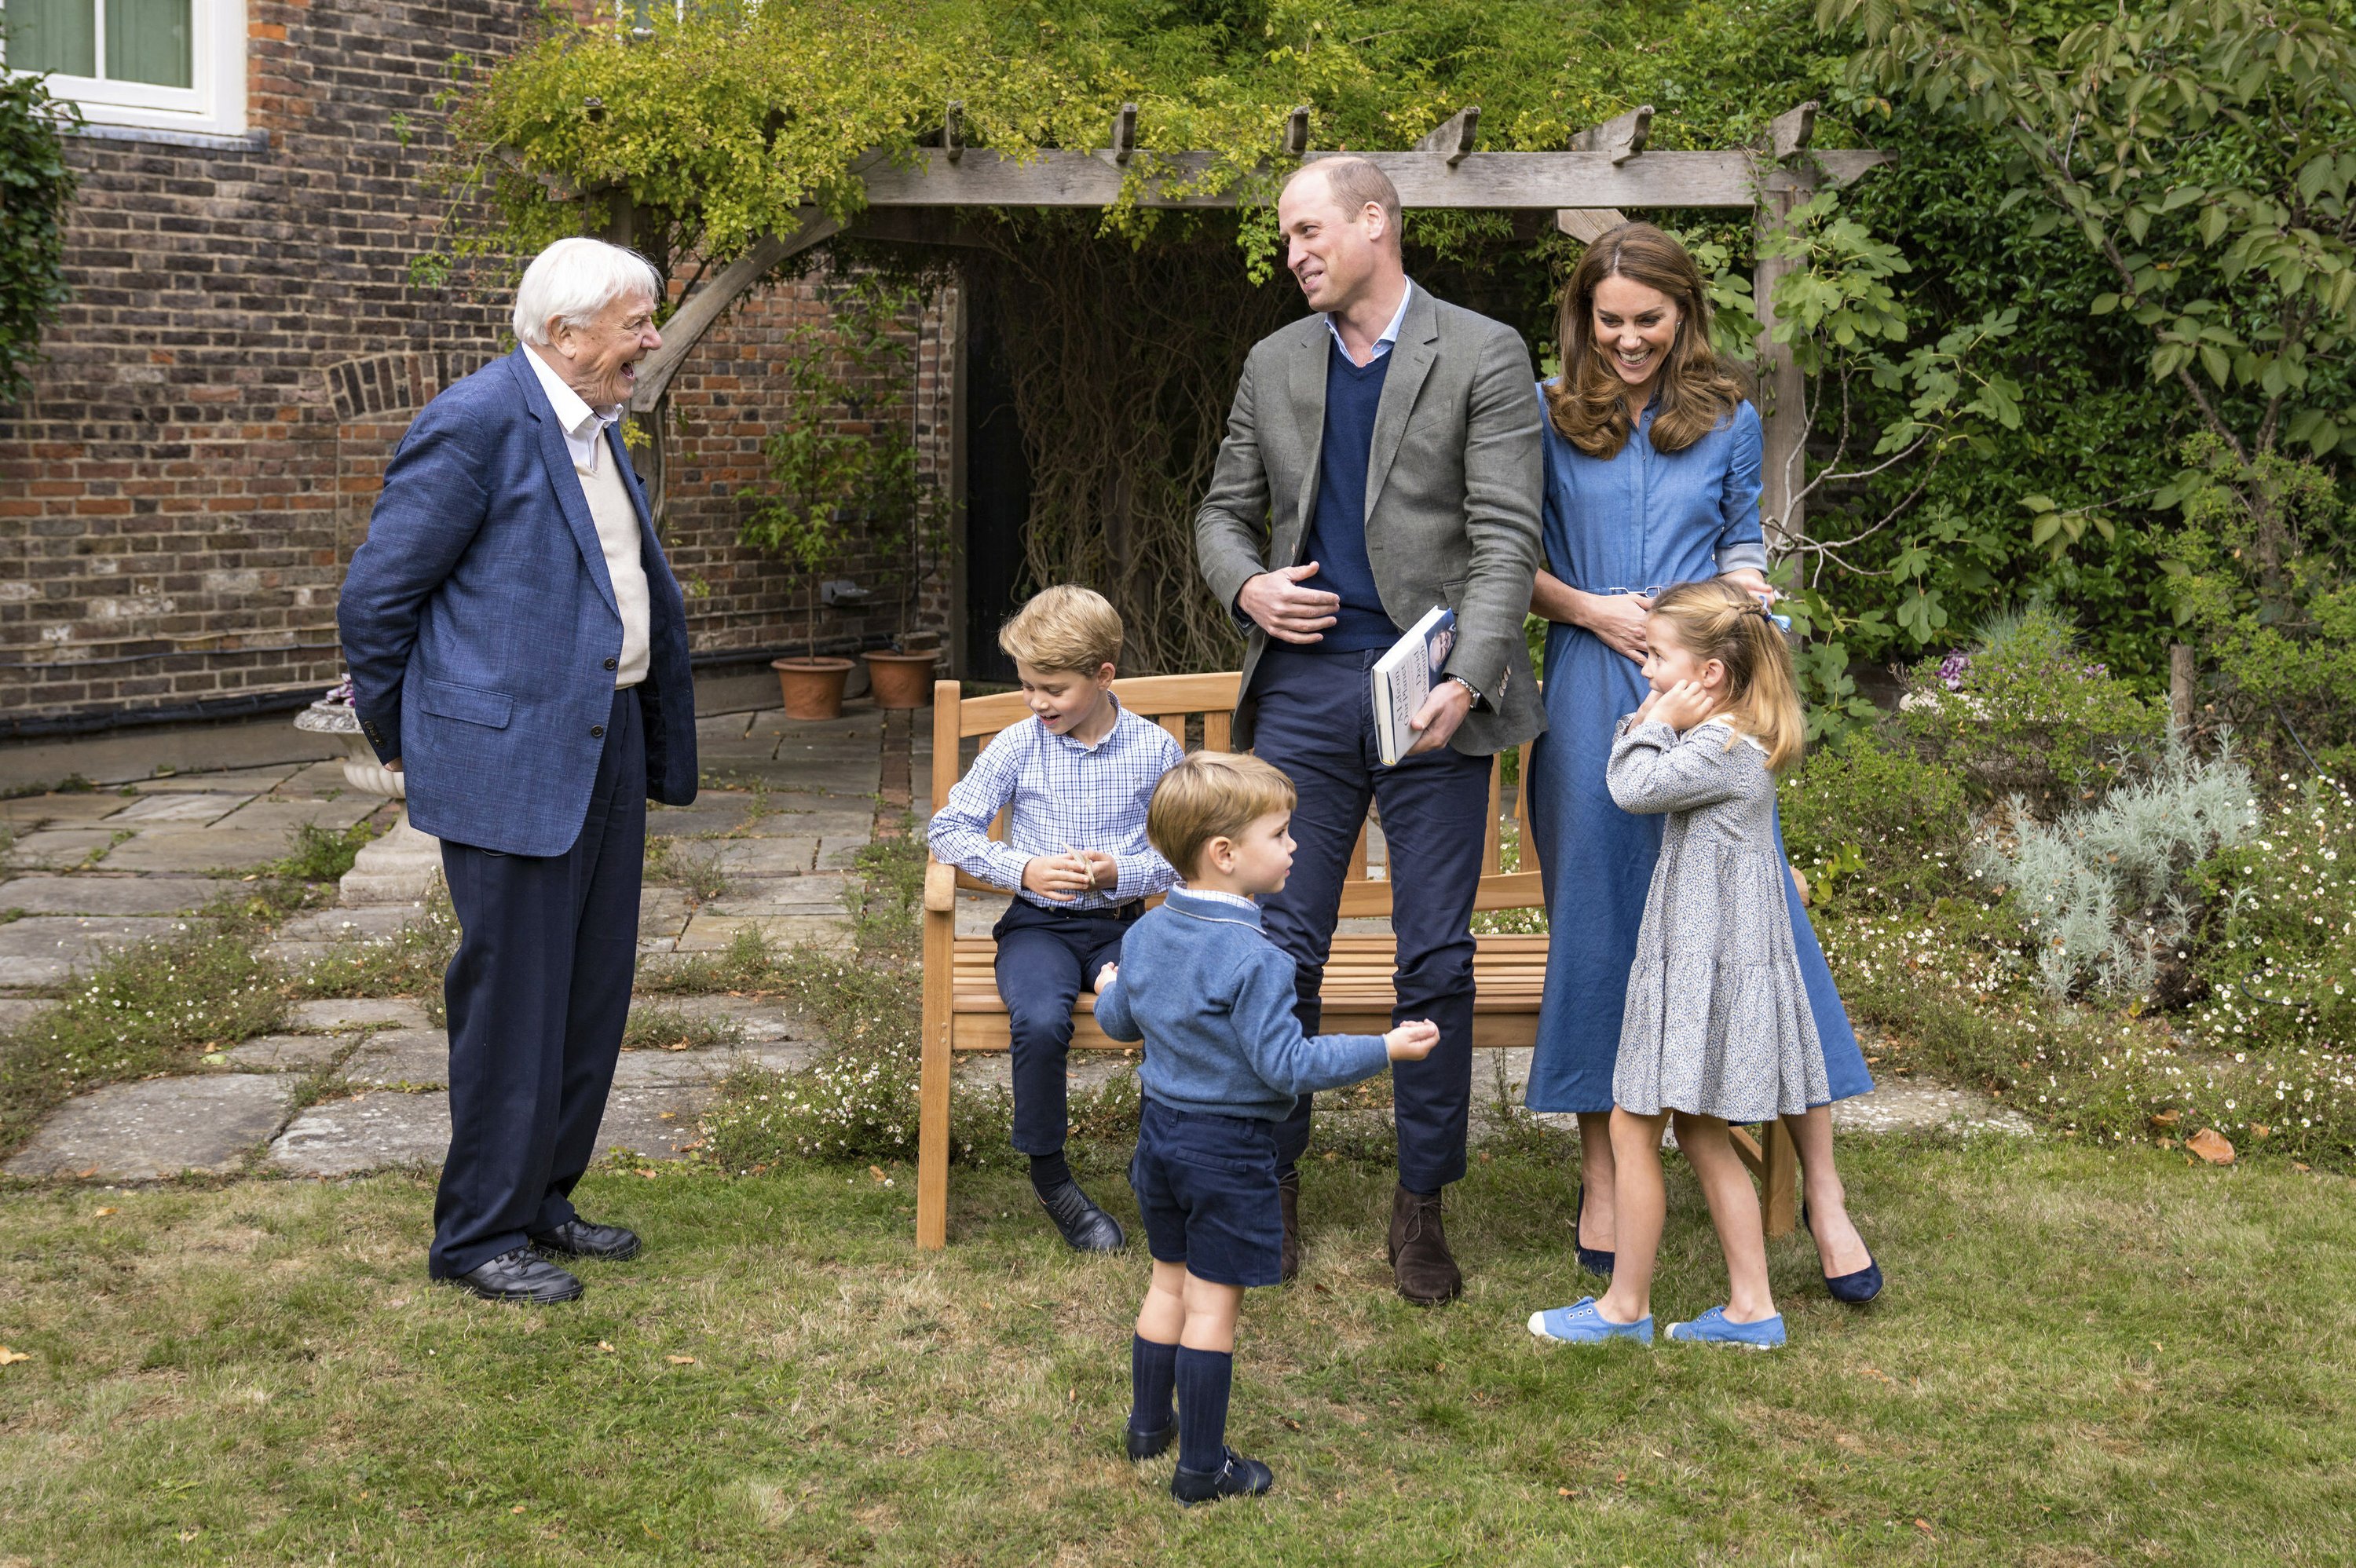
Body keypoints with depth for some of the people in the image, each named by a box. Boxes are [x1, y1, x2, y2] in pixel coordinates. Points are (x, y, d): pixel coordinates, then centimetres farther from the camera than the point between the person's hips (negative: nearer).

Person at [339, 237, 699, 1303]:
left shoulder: (595, 427, 13)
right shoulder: (477, 423, -15)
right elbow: (375, 594, -12)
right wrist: (399, 736, -1)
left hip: (605, 746, 9)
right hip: (512, 758, -9)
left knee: (593, 993, 14)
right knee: (513, 1004, -2)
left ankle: (541, 1201, 28)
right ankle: (477, 1237, 11)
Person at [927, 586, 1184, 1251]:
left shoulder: (1154, 749, 1)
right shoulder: (1018, 747, 0)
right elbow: (949, 827, 3)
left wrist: (1122, 872, -14)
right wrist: (1021, 869, -11)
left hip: (1122, 923, 1)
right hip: (1039, 923, 0)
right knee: (1040, 1022, -32)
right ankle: (1048, 1173, -7)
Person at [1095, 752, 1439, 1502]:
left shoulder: (1147, 933, 1)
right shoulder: (1255, 960, -24)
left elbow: (1117, 1021, 15)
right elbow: (1285, 1065, -23)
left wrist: (1110, 991, 38)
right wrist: (1385, 1049, -18)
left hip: (1161, 1130, 8)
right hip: (1230, 1148, -7)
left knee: (1169, 1283, 22)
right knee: (1212, 1303, 2)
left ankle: (1149, 1424, 35)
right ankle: (1202, 1465, 11)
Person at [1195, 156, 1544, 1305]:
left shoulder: (1482, 356, -1)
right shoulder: (1274, 364, 13)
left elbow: (1506, 536, -8)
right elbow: (1224, 511, 19)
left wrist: (1465, 682, -21)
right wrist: (1247, 585, -5)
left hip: (1430, 690, -3)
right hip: (1303, 683, 3)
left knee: (1436, 958, 1)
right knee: (1282, 946, 3)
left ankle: (1420, 1207, 13)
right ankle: (1272, 1186, 18)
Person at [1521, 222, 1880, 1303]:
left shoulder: (1728, 421, 10)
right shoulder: (1546, 416, 6)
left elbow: (1742, 547, 18)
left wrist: (1743, 598, -3)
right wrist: (1594, 609, -9)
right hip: (1592, 696, 0)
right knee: (1597, 924, 3)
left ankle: (1822, 1191, 2)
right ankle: (1601, 1178, 17)